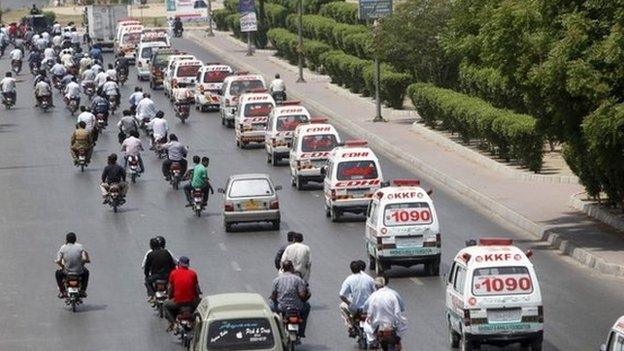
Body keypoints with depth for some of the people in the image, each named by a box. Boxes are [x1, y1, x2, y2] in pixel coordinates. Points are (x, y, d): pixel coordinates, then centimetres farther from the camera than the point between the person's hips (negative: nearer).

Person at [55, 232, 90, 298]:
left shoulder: (63, 248, -3)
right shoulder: (80, 246, -3)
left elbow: (58, 261, -12)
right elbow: (85, 259, -15)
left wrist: (62, 266, 8)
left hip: (66, 273, -1)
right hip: (79, 273, 1)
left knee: (58, 273, 32)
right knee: (86, 271, 35)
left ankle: (62, 292, 28)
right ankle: (83, 291, 34)